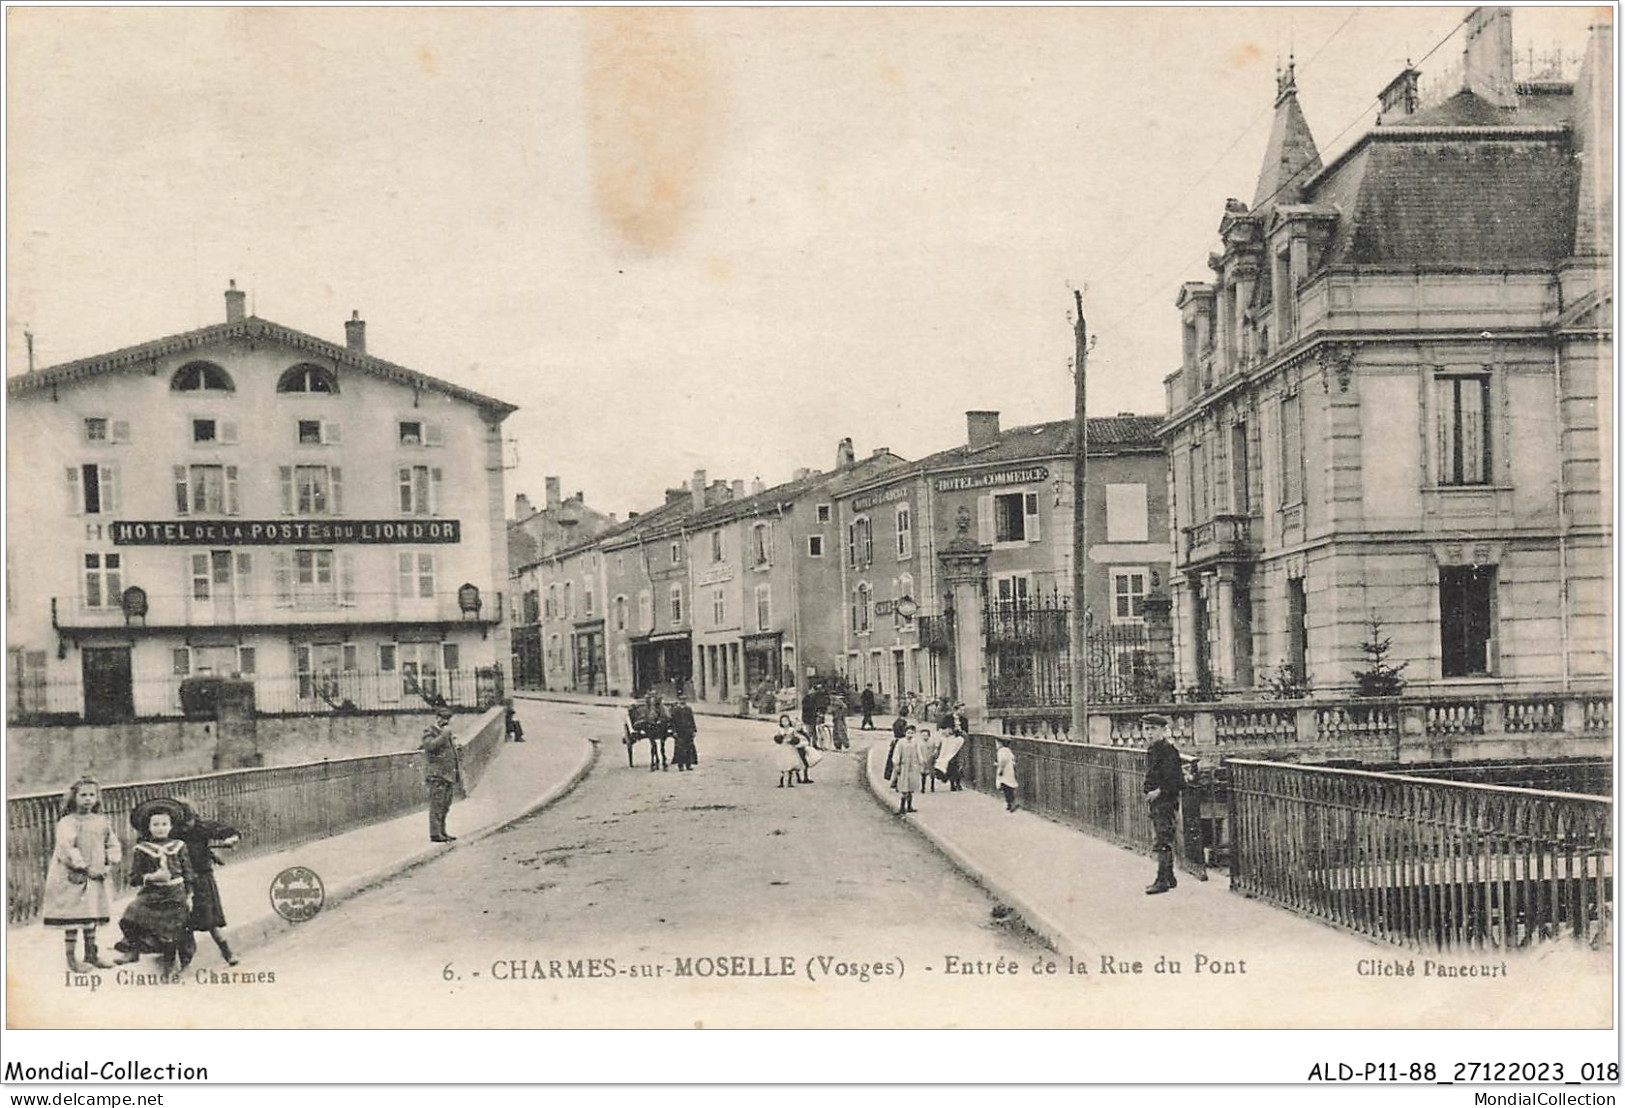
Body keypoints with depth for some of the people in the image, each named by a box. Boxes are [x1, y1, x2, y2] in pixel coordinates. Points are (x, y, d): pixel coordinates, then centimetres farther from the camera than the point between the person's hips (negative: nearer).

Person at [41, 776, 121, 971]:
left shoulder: (102, 822, 9)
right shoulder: (67, 823, -9)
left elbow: (113, 846, 13)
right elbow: (66, 848, -20)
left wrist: (108, 865, -3)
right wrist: (85, 867, -21)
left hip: (96, 877, 6)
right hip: (71, 877, -6)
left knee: (92, 917, 13)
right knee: (72, 917, -2)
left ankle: (91, 954, 24)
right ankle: (72, 958, 7)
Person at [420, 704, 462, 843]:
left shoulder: (448, 734, 20)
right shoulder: (430, 733, -5)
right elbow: (430, 745, -26)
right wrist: (444, 735, -24)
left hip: (448, 775, 8)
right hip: (436, 775, -8)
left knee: (445, 806, 11)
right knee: (437, 805, -10)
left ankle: (442, 832, 16)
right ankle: (435, 834, -10)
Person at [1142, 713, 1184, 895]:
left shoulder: (1168, 748, -13)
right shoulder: (1152, 748, 14)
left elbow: (1174, 776, -18)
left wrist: (1159, 791, -21)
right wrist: (1149, 792, 13)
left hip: (1165, 799, -10)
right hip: (1155, 800, 10)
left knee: (1162, 840, -9)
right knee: (1163, 840, 14)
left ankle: (1162, 880, -8)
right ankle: (1169, 877, 22)